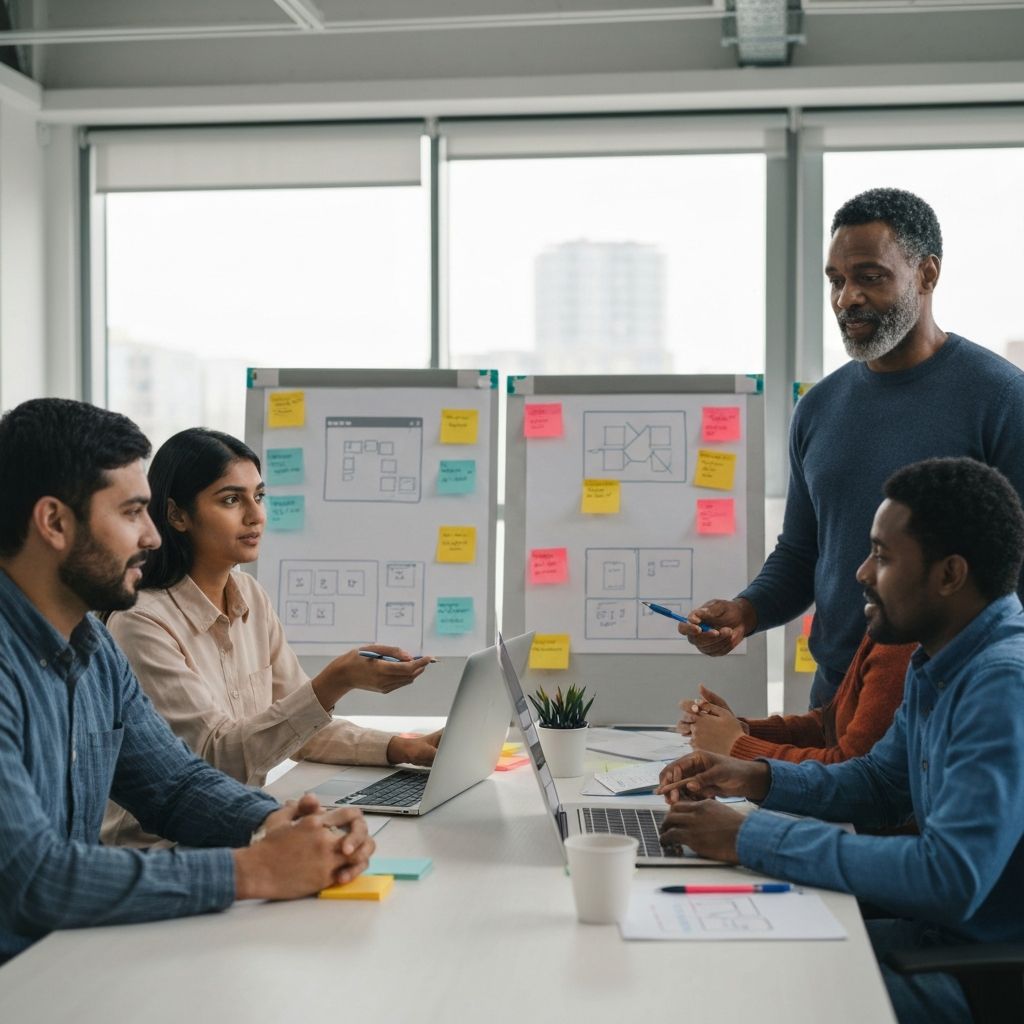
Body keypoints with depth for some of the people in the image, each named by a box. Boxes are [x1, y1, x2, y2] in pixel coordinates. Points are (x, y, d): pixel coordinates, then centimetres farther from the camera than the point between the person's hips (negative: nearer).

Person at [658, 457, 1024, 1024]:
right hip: (939, 930, 9)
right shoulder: (933, 667, 8)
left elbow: (950, 877, -32)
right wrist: (759, 778, 3)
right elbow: (880, 782, 22)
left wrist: (750, 838, -25)